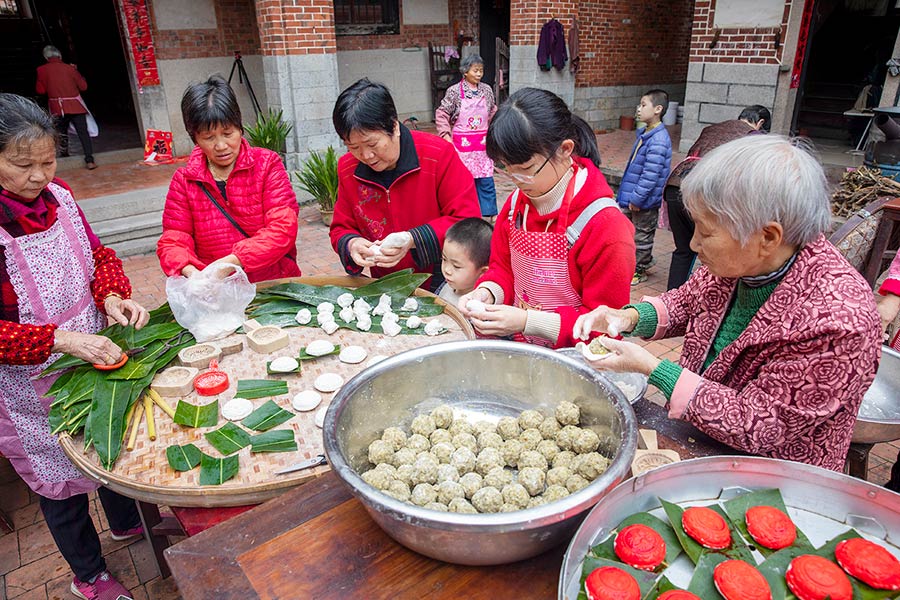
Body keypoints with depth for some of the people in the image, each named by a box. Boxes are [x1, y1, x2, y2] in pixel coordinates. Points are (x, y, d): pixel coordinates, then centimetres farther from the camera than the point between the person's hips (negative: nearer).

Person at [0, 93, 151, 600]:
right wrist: (59, 340, -33)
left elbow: (98, 255, 4)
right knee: (62, 483, 16)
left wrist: (113, 296, -14)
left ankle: (127, 524, 56)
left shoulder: (57, 197, -7)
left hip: (93, 357, 5)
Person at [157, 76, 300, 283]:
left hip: (275, 283, -2)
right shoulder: (183, 181, 8)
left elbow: (283, 229, -9)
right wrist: (191, 272, -19)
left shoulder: (267, 164, 2)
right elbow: (172, 241, 5)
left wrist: (230, 262, -22)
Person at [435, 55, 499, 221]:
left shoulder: (487, 90, 4)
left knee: (486, 180, 2)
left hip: (482, 142, 3)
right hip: (462, 143, -3)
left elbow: (492, 112, 16)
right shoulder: (454, 91, -7)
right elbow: (441, 114, -3)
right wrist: (446, 135, -9)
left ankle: (489, 214, 11)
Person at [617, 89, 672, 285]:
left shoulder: (658, 141, -23)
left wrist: (637, 198, -21)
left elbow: (650, 175, -25)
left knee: (642, 235, 6)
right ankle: (644, 260, 38)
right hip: (633, 198, 9)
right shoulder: (645, 134, 8)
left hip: (645, 201, -9)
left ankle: (639, 270, 21)